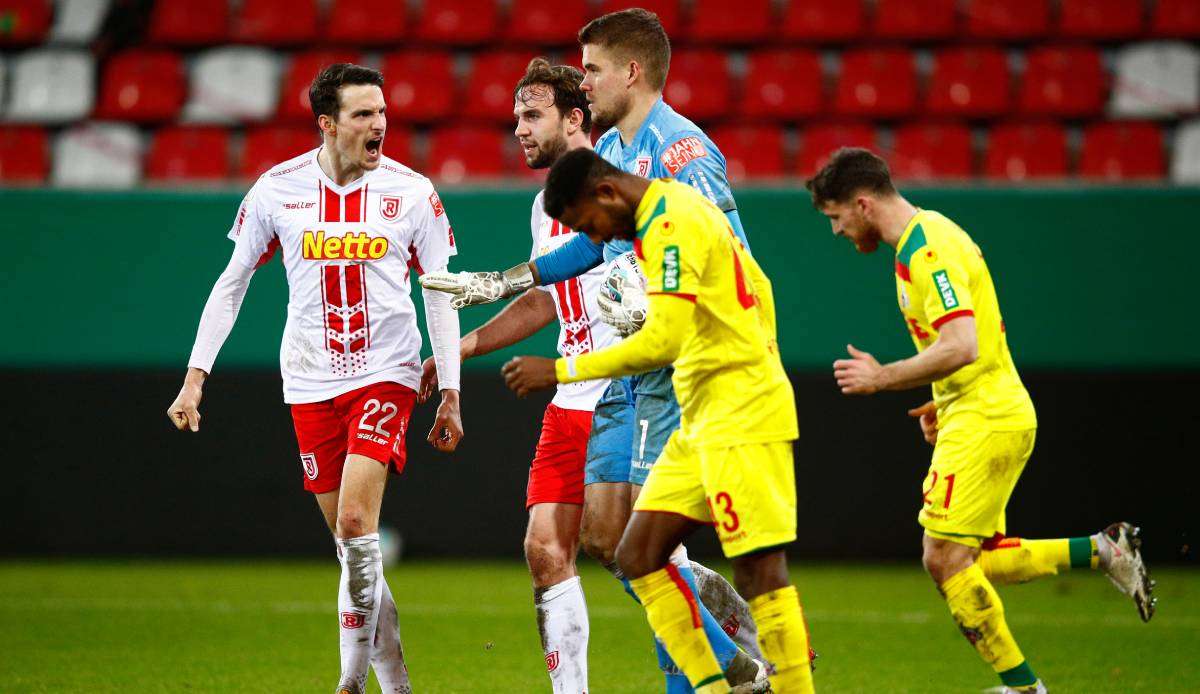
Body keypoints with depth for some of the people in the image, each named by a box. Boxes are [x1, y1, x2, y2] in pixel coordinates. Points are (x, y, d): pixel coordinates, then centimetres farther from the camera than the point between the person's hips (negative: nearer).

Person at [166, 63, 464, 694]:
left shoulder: (412, 192, -3)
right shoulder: (277, 189, -1)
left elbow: (441, 296, 5)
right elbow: (232, 283, 8)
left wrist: (450, 393, 2)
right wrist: (195, 375, 3)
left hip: (386, 374, -2)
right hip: (310, 382, 2)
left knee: (356, 520, -18)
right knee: (351, 540, 4)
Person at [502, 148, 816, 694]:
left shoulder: (671, 225, -16)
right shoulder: (682, 207, 15)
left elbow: (661, 342, -24)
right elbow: (758, 288, 24)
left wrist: (560, 371, -19)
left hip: (740, 419, -10)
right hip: (702, 421, 10)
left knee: (759, 570, -10)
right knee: (639, 555, 4)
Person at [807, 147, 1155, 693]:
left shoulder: (928, 250, -17)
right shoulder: (927, 235, 15)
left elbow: (960, 347, -28)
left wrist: (881, 378, -19)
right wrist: (945, 402, 23)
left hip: (984, 422, -10)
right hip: (986, 416, 10)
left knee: (946, 559, -10)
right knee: (975, 562, 11)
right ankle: (1104, 550, 14)